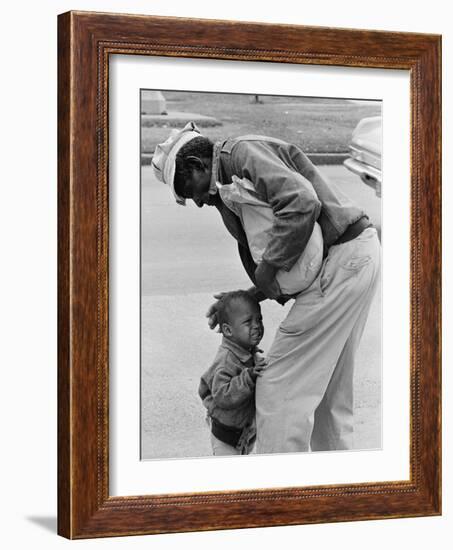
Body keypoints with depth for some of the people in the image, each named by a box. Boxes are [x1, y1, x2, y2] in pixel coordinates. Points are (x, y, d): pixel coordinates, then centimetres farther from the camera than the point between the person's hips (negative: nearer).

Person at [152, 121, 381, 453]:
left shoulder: (244, 152, -8)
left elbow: (302, 202, -27)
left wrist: (267, 270, -18)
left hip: (342, 258, -11)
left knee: (280, 389, -8)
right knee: (330, 392, 17)